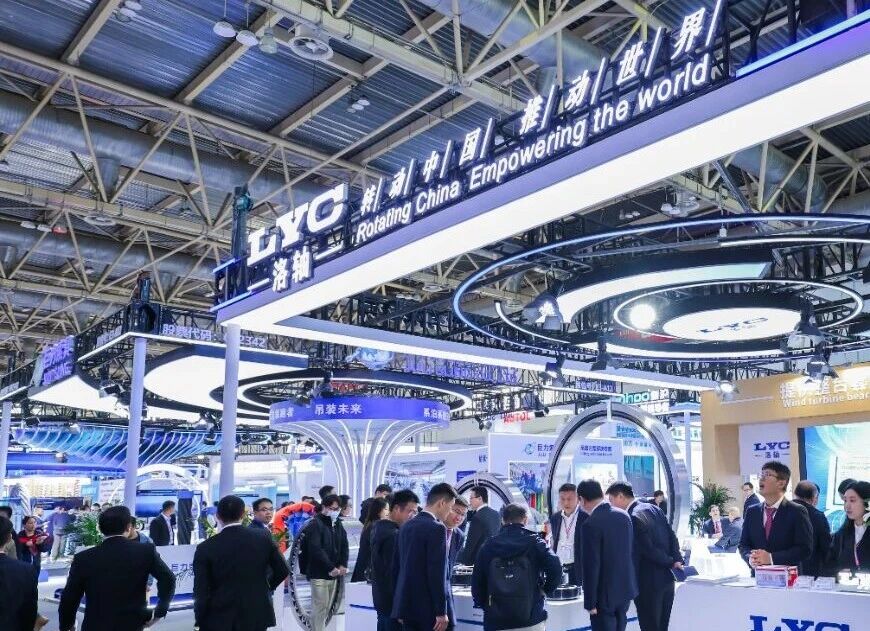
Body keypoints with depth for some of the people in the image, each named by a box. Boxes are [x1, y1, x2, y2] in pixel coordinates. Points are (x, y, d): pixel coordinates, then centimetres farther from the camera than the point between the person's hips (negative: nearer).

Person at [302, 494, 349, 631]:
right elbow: (315, 549, -18)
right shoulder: (315, 524, -10)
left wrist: (343, 565, -1)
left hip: (334, 574, 7)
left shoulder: (337, 524, 13)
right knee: (319, 607, -7)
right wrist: (331, 568, -19)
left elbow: (344, 546, 15)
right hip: (319, 573, -7)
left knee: (327, 607, 10)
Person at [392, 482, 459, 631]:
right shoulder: (436, 528, -14)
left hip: (407, 606, 8)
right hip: (430, 609, -8)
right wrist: (442, 612, -15)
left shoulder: (406, 526, 10)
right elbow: (437, 573, -18)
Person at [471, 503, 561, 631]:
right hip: (531, 620, -1)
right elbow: (555, 569, -13)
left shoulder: (489, 546, 4)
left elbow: (477, 581, 3)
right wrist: (545, 590, 2)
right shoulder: (534, 542, -2)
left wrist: (483, 605, 14)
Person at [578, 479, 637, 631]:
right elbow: (632, 552, 9)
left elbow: (591, 565, -19)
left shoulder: (591, 524, -20)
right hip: (626, 588, 7)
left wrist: (590, 602, -12)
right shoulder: (624, 515, 2)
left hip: (605, 593, -7)